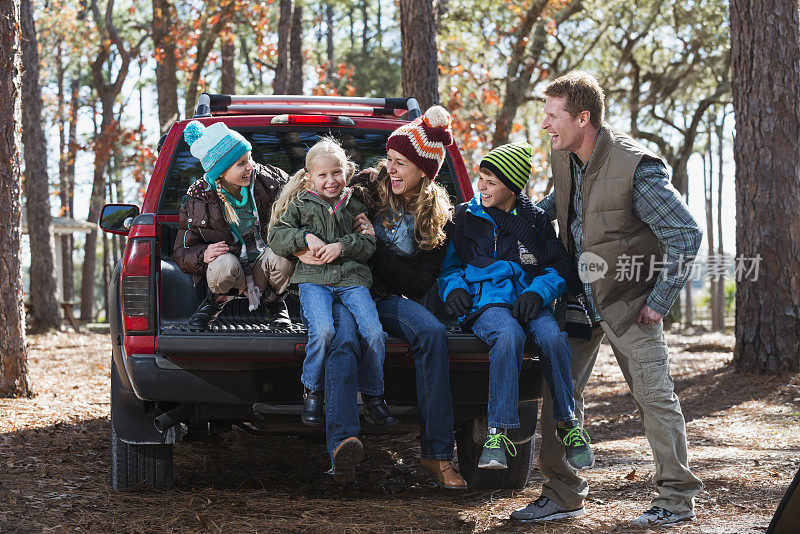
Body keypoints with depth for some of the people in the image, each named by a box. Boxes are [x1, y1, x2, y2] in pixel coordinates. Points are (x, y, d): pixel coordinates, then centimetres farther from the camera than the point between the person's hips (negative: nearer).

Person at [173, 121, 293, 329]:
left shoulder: (268, 179, -7)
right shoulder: (198, 199, -10)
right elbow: (181, 254, -1)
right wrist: (203, 255, -26)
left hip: (264, 271, 2)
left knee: (281, 257, -34)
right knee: (224, 263, -37)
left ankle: (274, 303, 1)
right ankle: (213, 303, 0)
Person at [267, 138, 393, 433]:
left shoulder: (355, 204, 16)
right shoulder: (301, 204, 13)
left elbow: (368, 245, 9)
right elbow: (276, 236, 8)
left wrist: (342, 245, -9)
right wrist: (306, 237, -8)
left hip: (352, 278, 2)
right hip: (313, 279, -2)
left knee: (374, 331, -21)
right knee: (323, 331, -30)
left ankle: (373, 396, -3)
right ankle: (312, 392, -9)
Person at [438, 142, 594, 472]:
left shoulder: (535, 221, 13)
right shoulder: (465, 217, 14)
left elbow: (558, 269, 11)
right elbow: (448, 265, 20)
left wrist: (538, 291, -10)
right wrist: (453, 286, -4)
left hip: (527, 300, 1)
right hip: (484, 301, -1)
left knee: (553, 337, -33)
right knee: (509, 335, -37)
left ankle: (568, 423, -15)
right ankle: (498, 432, -39)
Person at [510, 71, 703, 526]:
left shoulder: (636, 168, -22)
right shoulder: (564, 160, 1)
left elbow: (686, 235, -19)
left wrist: (659, 301, -17)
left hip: (629, 302, -7)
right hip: (579, 297, 7)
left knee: (655, 396, -2)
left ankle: (678, 498, 9)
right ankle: (564, 494, 13)